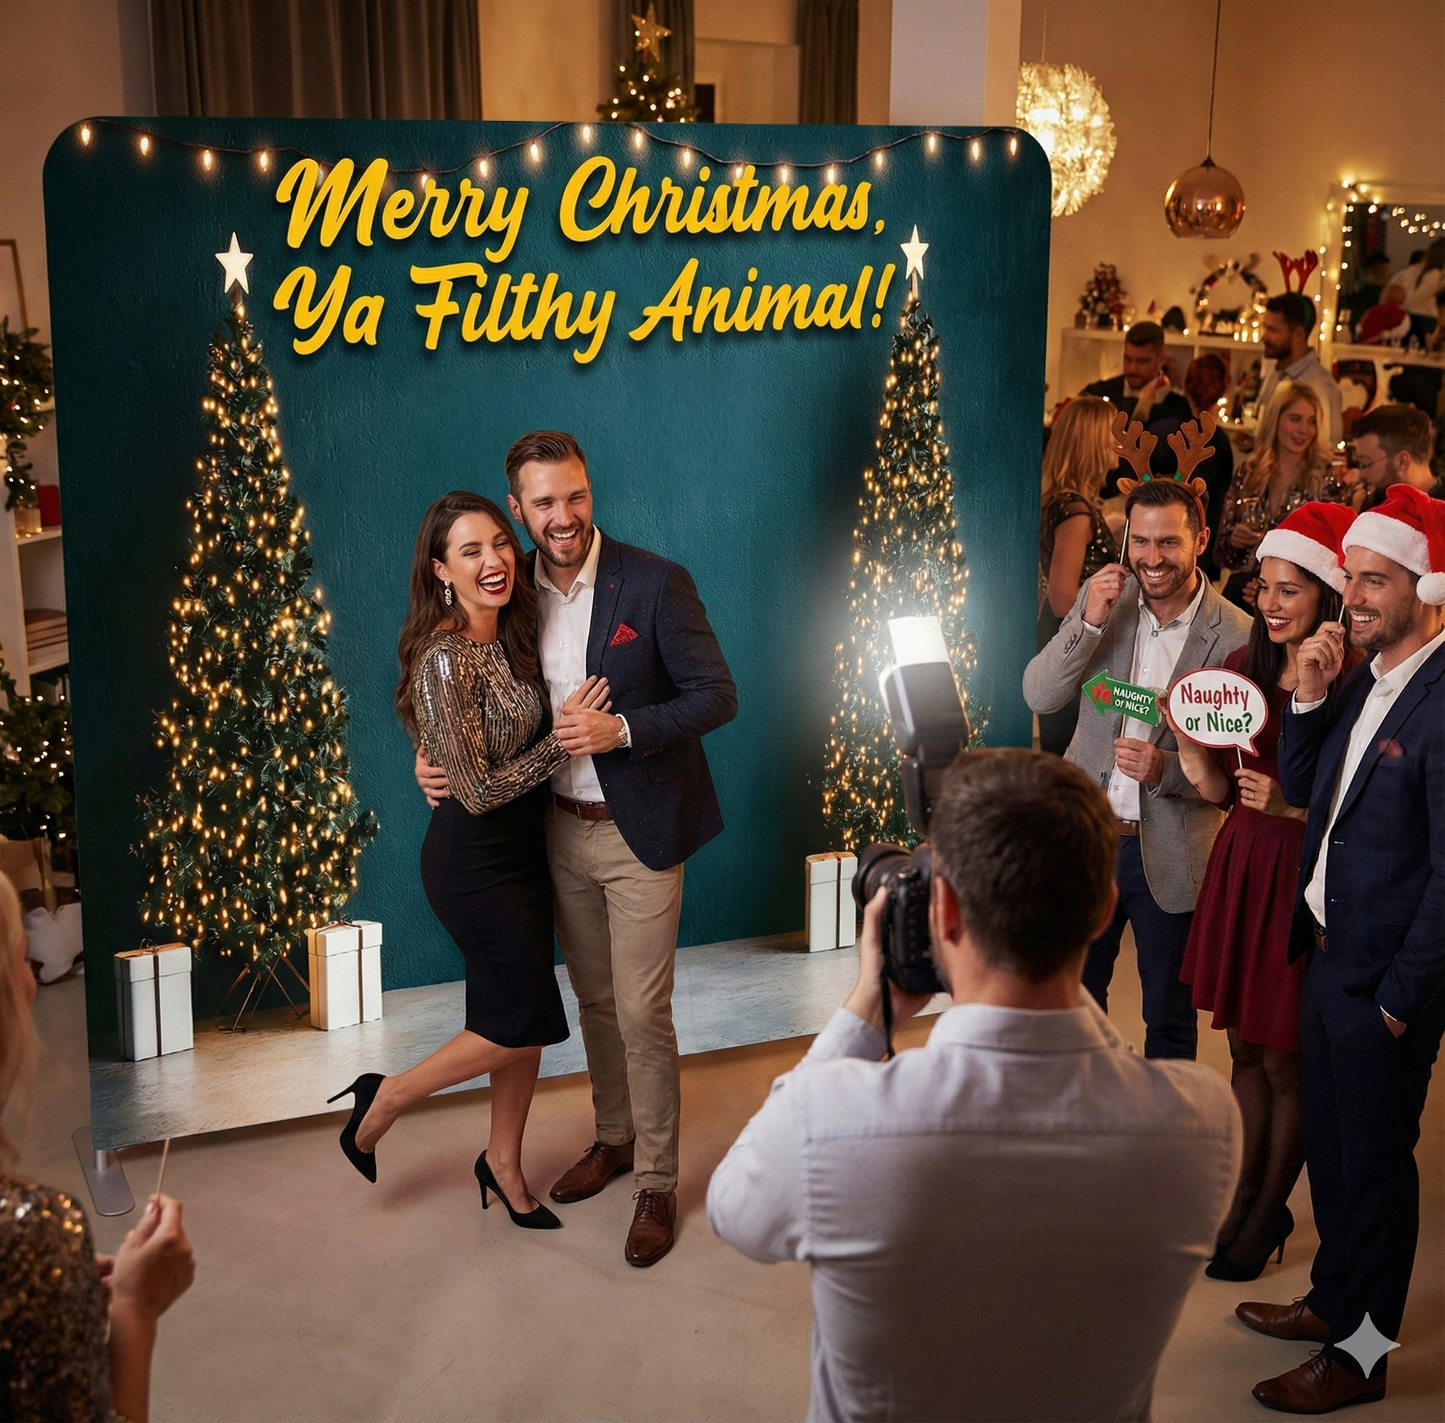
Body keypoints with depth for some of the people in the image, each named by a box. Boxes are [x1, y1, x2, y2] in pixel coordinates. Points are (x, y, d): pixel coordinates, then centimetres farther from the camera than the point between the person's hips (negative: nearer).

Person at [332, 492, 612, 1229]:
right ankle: (384, 1100, 19)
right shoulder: (445, 661, -25)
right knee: (525, 1020, -1)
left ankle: (503, 1164, 33)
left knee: (522, 1015, 15)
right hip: (472, 863, -8)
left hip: (522, 848, 8)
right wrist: (563, 738, -19)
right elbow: (478, 792, -23)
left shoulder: (507, 634, 2)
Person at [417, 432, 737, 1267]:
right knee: (595, 1001, 19)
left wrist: (621, 729, -25)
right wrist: (439, 756, -6)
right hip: (562, 829, 5)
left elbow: (717, 696, -14)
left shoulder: (656, 584, -14)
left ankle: (658, 1182, 15)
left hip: (639, 830, -5)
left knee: (643, 1013, -1)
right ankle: (615, 1138, 39)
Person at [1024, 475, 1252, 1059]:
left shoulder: (1236, 636, -13)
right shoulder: (1102, 596, -2)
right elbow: (1039, 697, -7)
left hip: (1171, 853, -3)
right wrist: (1090, 621, -21)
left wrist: (1164, 769, -27)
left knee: (1169, 1015, 14)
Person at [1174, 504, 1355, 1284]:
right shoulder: (1243, 665, 4)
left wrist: (1292, 805, -26)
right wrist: (1187, 737, -10)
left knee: (1285, 1061, 7)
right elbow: (1219, 790, 8)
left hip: (1305, 881, -6)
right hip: (1240, 867, 6)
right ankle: (1247, 1194, 35)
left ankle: (1269, 1215, 27)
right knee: (1244, 1048, 18)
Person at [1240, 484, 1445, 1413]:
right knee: (1329, 1145, 21)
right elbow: (1302, 790, 14)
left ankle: (1362, 1351, 23)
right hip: (1328, 954, 8)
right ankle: (1334, 1298, 40)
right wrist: (1311, 697, -2)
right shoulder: (1365, 682, 6)